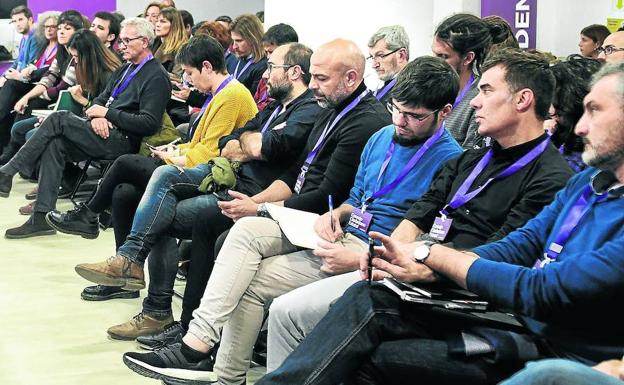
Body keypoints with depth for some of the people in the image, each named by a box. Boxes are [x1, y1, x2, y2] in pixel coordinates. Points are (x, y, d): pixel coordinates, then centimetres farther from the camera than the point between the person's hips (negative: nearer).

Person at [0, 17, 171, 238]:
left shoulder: (157, 77, -6)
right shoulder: (126, 69, 22)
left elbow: (149, 124, -16)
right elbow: (100, 100, 22)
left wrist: (107, 113, -12)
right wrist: (96, 116, -3)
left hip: (123, 141, -8)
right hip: (104, 132, 8)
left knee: (59, 119, -17)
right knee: (55, 144, -16)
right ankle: (42, 218, -17)